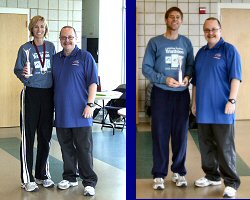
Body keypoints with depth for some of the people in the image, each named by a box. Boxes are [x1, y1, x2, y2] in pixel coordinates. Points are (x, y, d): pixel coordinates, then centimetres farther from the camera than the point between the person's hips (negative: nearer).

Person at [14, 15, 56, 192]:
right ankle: (27, 178, 5)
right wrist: (23, 74, -24)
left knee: (45, 136, 9)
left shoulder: (51, 47, 9)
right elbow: (17, 70, 0)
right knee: (28, 137, -2)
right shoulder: (25, 49, -1)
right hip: (31, 94, -4)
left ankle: (42, 174, 22)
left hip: (48, 94, 4)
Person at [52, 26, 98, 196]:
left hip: (80, 113, -5)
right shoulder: (56, 58, 13)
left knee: (84, 149, -1)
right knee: (66, 147, 13)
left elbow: (93, 82, -6)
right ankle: (70, 177, 25)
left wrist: (90, 104, -13)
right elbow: (53, 83, 21)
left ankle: (89, 182, 5)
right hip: (61, 112, 5)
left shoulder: (85, 57, -2)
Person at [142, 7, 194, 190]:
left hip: (182, 94, 3)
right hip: (161, 93, -3)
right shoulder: (155, 42, -1)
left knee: (181, 134, 6)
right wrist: (164, 79, -16)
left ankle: (179, 171, 18)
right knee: (160, 134, 0)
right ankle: (159, 174, 8)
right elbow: (146, 67, -4)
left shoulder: (186, 42, 9)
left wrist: (187, 77, -5)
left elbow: (191, 64, 16)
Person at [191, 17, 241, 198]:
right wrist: (194, 102, 16)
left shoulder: (229, 50, -4)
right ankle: (212, 176, 28)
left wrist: (232, 100, -19)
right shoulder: (201, 52, 15)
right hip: (204, 109, 6)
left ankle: (231, 183, 6)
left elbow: (235, 78, -11)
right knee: (206, 146, 13)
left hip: (221, 110, -6)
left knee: (225, 148, -3)